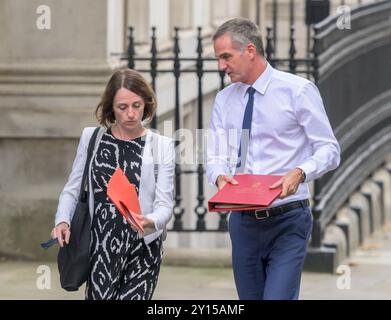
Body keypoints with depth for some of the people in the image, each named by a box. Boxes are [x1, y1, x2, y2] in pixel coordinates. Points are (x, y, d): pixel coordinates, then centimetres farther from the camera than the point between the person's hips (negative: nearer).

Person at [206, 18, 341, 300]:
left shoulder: (298, 91, -6)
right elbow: (216, 157, 10)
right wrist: (220, 176, -14)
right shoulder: (224, 100, 9)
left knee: (278, 297, -19)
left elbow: (329, 149, -6)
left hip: (288, 222, -5)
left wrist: (299, 173, -25)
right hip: (243, 221, 5)